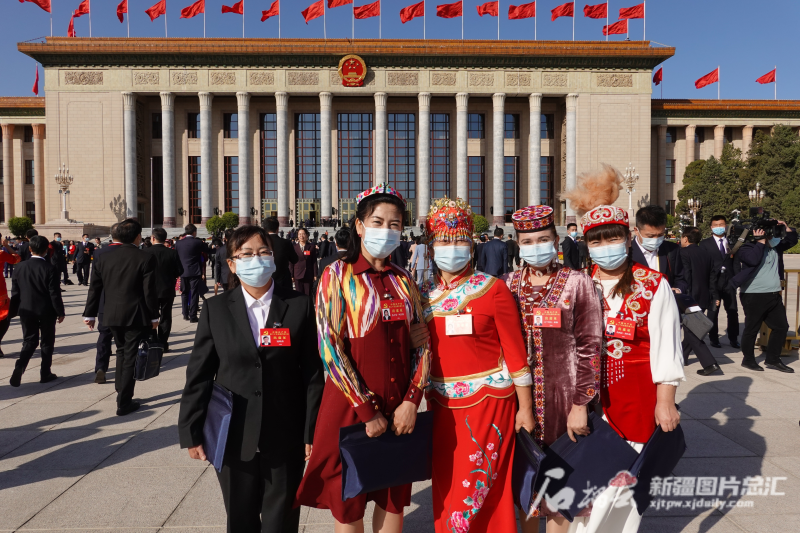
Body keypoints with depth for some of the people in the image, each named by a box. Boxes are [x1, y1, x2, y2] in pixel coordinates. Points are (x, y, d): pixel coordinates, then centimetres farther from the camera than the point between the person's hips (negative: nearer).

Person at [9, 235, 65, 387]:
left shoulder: (20, 268, -1)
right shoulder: (50, 269, -14)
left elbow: (15, 292, 4)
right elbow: (55, 293, -12)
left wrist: (14, 311, 14)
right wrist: (60, 312, -3)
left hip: (27, 311, 3)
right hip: (46, 311, -3)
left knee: (29, 341, 13)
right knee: (47, 342, 10)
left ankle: (19, 368, -8)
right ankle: (45, 374, 15)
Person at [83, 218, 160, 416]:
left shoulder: (104, 257, 2)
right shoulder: (146, 258, -12)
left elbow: (95, 287, 5)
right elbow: (150, 291, -12)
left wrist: (89, 314, 13)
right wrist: (154, 316, -1)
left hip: (112, 315, 5)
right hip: (135, 315, -4)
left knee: (122, 349, 26)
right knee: (130, 356, 4)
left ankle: (120, 386, 33)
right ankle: (124, 403, 9)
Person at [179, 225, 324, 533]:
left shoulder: (300, 306, -4)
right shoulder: (216, 309, 0)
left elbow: (313, 374, -4)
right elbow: (199, 374, 2)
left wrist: (312, 432, -5)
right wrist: (192, 432, 0)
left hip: (285, 438, -1)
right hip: (233, 438, 2)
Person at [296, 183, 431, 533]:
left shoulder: (404, 281, 7)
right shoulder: (337, 275, -6)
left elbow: (421, 343, 5)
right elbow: (330, 347, -13)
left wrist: (411, 400, -7)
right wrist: (367, 410, -15)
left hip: (400, 409, 4)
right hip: (351, 406, -3)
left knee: (394, 499, 16)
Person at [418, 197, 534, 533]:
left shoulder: (492, 289, -7)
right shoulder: (424, 294, 4)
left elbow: (515, 350, -6)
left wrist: (525, 407, -6)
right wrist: (427, 403, 9)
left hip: (489, 401, -4)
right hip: (443, 405, 4)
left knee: (478, 491, 2)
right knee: (446, 491, 13)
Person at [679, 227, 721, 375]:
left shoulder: (684, 253, -13)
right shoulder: (707, 254, 9)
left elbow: (685, 277, -18)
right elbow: (712, 278, 12)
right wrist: (713, 297, 16)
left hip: (690, 298, -8)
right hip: (704, 298, 8)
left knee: (691, 332, -4)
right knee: (691, 328, 21)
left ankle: (709, 363, -11)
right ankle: (682, 356, 34)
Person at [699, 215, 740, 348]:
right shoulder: (705, 243, 3)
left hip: (729, 281, 2)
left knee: (733, 311, 4)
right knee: (713, 311, 4)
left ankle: (733, 339, 17)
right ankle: (713, 338, 14)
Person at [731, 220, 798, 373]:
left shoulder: (775, 247, 14)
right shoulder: (747, 248, -9)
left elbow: (792, 240, 20)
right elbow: (753, 259, -28)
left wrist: (786, 227, 3)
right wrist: (761, 241, -19)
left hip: (774, 295, 8)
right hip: (754, 296, -8)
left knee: (781, 326, 11)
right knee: (752, 329, 1)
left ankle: (773, 360, 23)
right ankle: (748, 359, 16)